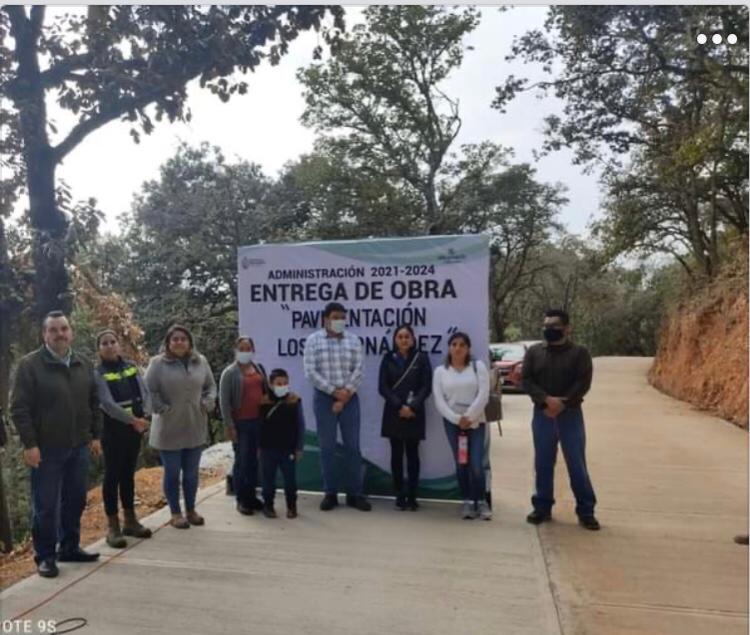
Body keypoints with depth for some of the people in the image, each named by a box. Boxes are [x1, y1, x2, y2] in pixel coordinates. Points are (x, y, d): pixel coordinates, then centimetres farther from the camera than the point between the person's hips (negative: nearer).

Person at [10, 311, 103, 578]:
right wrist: (29, 444, -14)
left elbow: (94, 404, 13)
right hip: (46, 450, -5)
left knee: (75, 501, 13)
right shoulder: (30, 364, -8)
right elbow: (19, 408, -10)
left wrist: (95, 435, 9)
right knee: (45, 505, 4)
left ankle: (70, 548, 28)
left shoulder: (83, 364, 7)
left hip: (78, 447, 5)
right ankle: (45, 556, 18)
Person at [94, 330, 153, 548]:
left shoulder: (131, 366, 7)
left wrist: (145, 415, -14)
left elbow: (145, 392, 3)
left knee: (128, 474, 14)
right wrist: (132, 420, -23)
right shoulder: (98, 374, -7)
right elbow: (108, 404, -17)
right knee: (113, 475, 1)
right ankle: (113, 526, 9)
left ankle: (130, 520, 24)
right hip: (113, 429, -5)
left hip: (135, 428, 5)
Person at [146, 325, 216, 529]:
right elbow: (149, 391, -9)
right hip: (169, 430, -4)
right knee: (172, 473, 9)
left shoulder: (200, 361, 3)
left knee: (191, 473, 16)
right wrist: (161, 408, -17)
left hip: (195, 428, 4)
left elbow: (211, 386, 11)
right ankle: (175, 513, 25)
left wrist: (208, 402, -5)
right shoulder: (158, 363, -9)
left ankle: (191, 510, 32)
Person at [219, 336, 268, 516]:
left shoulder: (259, 368, 10)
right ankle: (241, 500, 13)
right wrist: (229, 426, -12)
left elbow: (266, 391, 15)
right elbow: (224, 401, -8)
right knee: (241, 461, 1)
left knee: (254, 460, 12)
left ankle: (251, 495, 24)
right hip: (240, 422, -5)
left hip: (258, 420, 5)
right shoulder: (230, 373, -6)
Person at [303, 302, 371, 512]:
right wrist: (334, 391, -12)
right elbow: (310, 372, -7)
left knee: (353, 446, 5)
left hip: (350, 398, 1)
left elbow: (358, 370, -1)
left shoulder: (353, 340, 4)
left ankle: (355, 494, 15)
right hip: (324, 398, -1)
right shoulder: (313, 341, 0)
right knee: (327, 447, 5)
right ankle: (330, 494, 17)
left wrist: (345, 395, -10)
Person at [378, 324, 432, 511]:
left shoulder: (421, 359, 3)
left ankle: (412, 496, 10)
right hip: (393, 414, 1)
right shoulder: (388, 359, 5)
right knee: (397, 454, 5)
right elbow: (382, 387, -1)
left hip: (414, 414, -1)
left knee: (412, 454, 3)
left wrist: (412, 407, -15)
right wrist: (399, 406, -13)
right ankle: (399, 496, 14)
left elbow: (426, 387, -3)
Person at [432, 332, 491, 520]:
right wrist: (456, 419, -12)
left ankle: (481, 501, 13)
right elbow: (439, 401, -2)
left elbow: (483, 395, -7)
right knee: (461, 464, 4)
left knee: (476, 464, -7)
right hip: (452, 423, 1)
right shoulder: (440, 371, 4)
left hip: (476, 422, -1)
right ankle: (467, 501, 18)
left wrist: (469, 417, -13)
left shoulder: (478, 366, 2)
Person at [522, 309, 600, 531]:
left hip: (570, 414, -2)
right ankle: (543, 507, 22)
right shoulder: (533, 352, 5)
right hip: (542, 414, 2)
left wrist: (562, 405, -18)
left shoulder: (579, 352, -1)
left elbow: (583, 383, -10)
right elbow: (526, 380, -2)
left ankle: (586, 511, 15)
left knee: (577, 464, 3)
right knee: (543, 464, 9)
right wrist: (547, 400, -17)